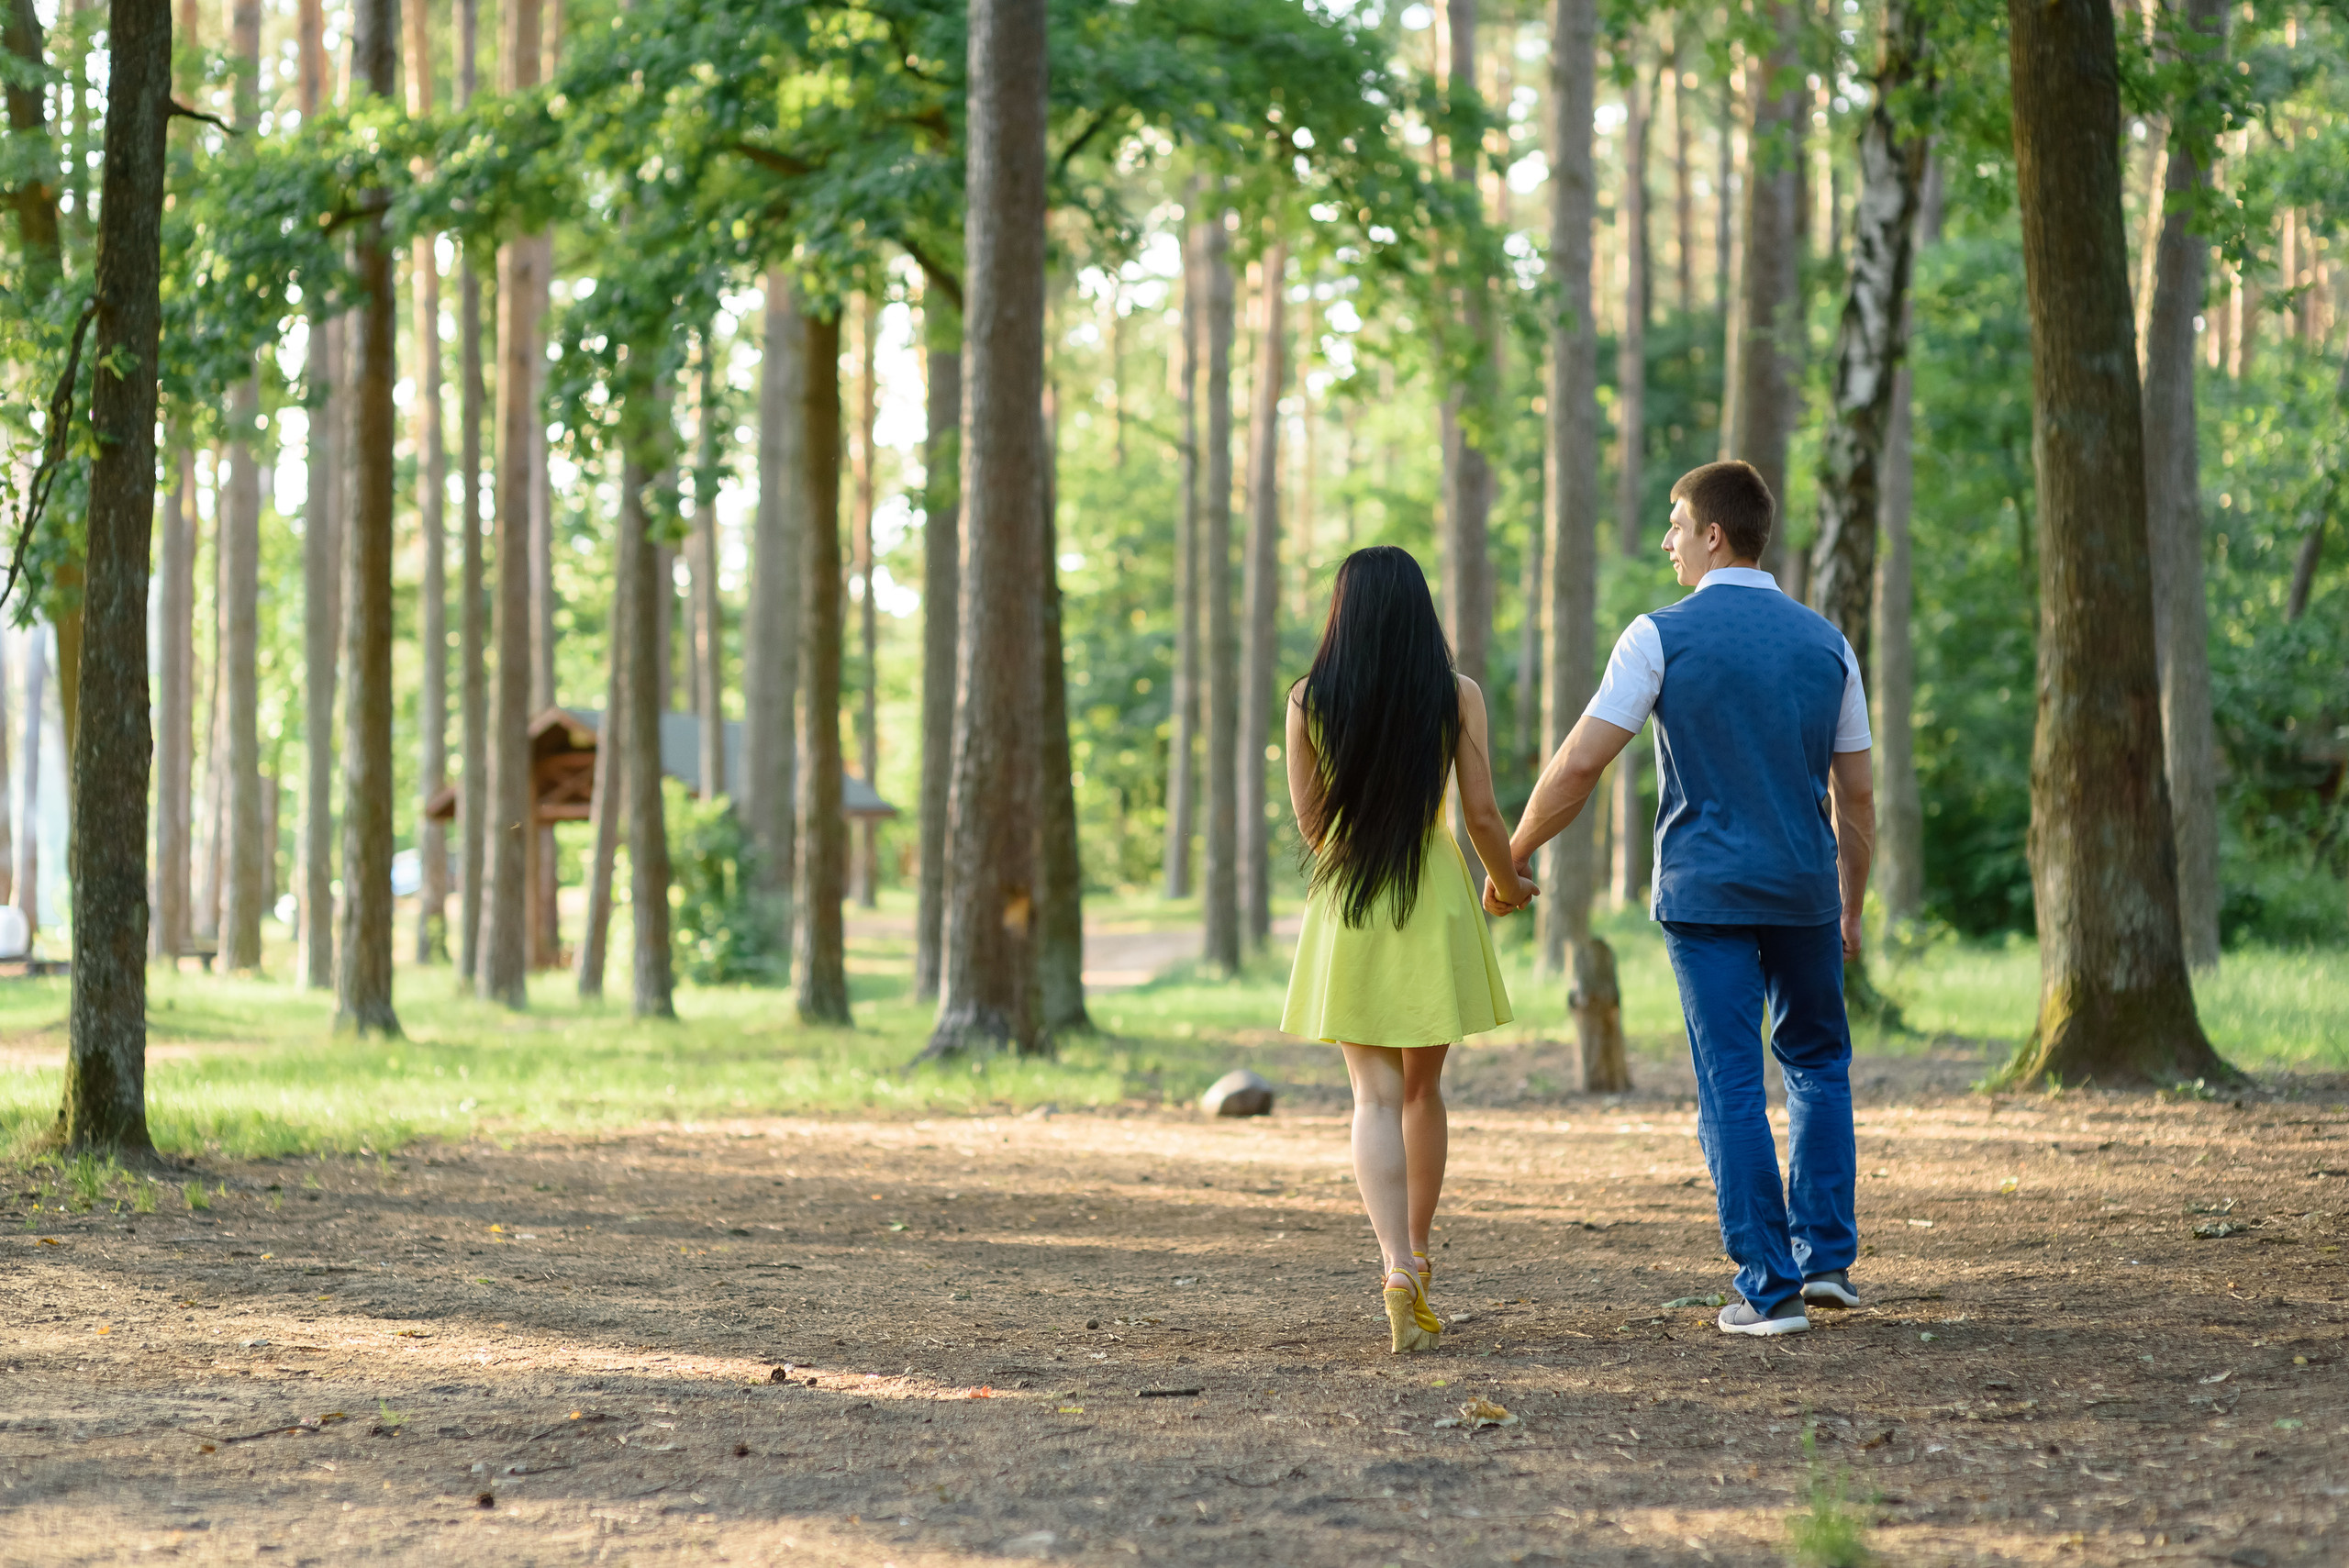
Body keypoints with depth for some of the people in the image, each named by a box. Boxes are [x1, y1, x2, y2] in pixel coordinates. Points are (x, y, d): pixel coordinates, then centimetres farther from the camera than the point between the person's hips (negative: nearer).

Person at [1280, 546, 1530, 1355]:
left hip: (1346, 904, -1)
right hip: (1433, 901, 1)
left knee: (1376, 1096, -2)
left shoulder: (1310, 699, -4)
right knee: (1423, 1087, 17)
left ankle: (1398, 1270, -19)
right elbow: (1481, 813, -4)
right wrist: (1507, 884, 16)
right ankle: (1417, 1265, 25)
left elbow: (1308, 818, 5)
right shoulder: (1458, 696, -5)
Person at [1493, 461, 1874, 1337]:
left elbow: (1579, 765, -10)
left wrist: (1510, 859, 2)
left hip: (1704, 893, -3)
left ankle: (1769, 1290, -1)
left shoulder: (1662, 637, -7)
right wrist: (1850, 912, 18)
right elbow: (1856, 796, 8)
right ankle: (1824, 1256, 15)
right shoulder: (1825, 643, 5)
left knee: (1732, 1088, 1)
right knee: (1817, 1060, 21)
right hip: (1805, 891, 3)